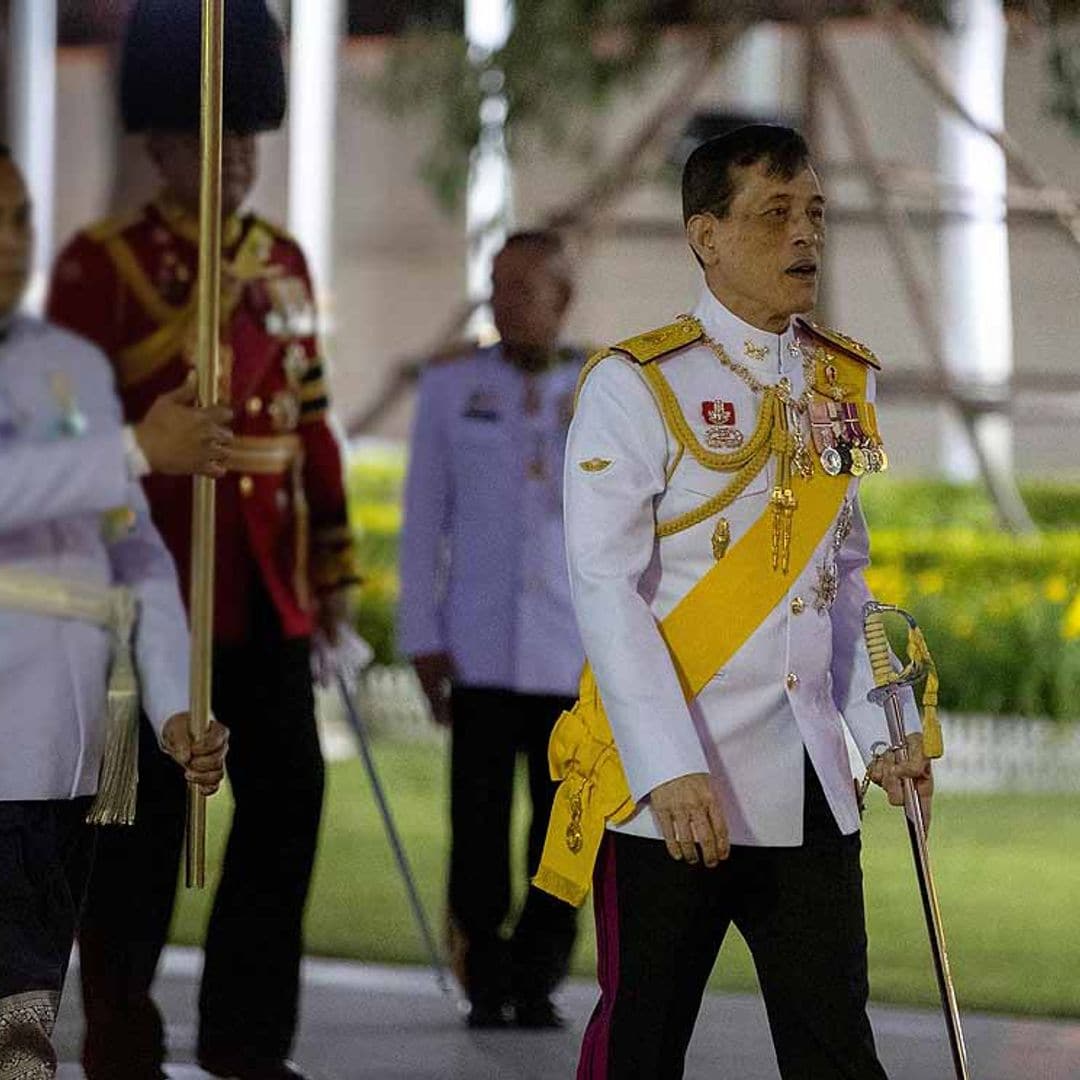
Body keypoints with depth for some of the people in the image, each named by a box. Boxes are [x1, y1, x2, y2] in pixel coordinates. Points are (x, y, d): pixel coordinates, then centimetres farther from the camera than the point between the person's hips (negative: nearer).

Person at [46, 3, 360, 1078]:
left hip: (266, 583, 6)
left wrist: (333, 562, 14)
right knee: (150, 805, 0)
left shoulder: (282, 261, 13)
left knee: (287, 788, 4)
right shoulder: (102, 263, -6)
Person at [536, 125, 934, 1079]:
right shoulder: (635, 386, -7)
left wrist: (880, 733, 5)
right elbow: (607, 589, -14)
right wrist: (670, 771, -22)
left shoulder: (841, 384, 11)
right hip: (669, 790, -5)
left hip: (811, 789, 5)